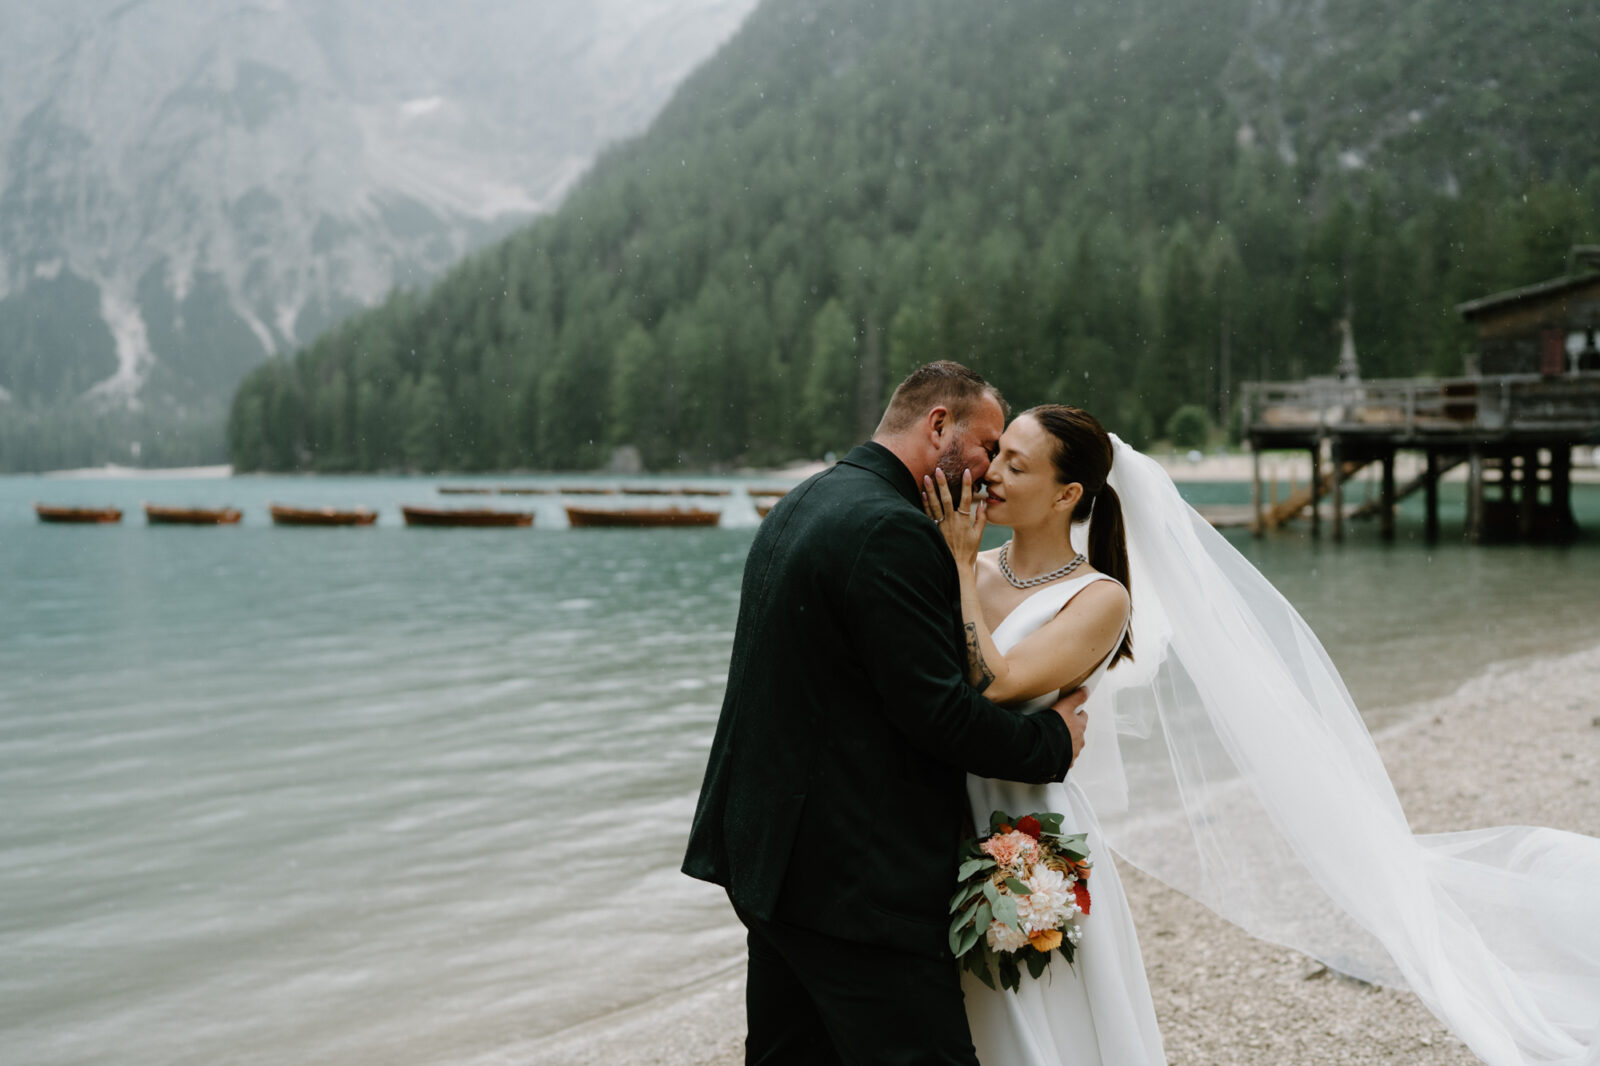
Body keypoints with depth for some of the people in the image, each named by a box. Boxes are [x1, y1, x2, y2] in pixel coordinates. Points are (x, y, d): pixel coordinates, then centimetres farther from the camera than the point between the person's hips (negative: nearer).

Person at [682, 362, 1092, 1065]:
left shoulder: (799, 506, 14)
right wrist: (1052, 739, -5)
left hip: (769, 854, 11)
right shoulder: (890, 530, -17)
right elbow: (939, 710, -19)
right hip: (857, 876, -10)